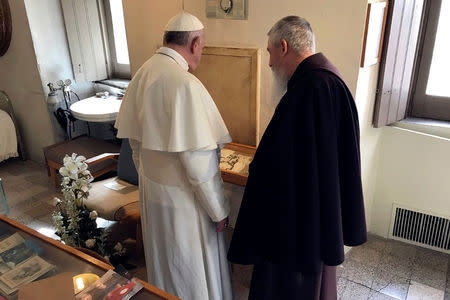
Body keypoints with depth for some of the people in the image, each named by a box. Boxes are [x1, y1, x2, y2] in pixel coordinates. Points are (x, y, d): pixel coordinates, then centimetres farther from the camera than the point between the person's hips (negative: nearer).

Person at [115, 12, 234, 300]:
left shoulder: (143, 73, -2)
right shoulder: (185, 84, -27)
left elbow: (135, 139, 8)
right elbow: (196, 160, -26)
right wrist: (219, 209, -14)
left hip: (151, 187, 8)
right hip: (184, 197, -8)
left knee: (163, 258, 29)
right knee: (194, 268, 15)